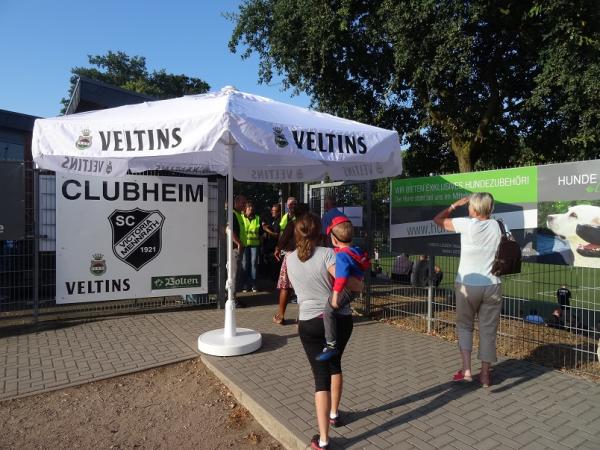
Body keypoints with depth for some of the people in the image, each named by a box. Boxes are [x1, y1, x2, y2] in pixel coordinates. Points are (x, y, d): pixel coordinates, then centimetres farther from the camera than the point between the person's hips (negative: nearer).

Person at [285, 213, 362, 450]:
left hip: (309, 323, 1)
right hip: (340, 319, 0)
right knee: (335, 364, 25)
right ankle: (334, 414, 41)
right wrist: (359, 285, -2)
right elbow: (346, 281, -21)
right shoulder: (327, 254, -14)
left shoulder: (289, 259, -1)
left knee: (321, 375, 7)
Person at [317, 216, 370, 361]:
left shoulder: (342, 255, -23)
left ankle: (331, 345, -16)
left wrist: (335, 296, -31)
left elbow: (341, 277, -33)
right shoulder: (357, 251, 5)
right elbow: (367, 264, 19)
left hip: (345, 290, -11)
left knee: (328, 311, -17)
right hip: (354, 287, 11)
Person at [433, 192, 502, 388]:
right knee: (488, 330, 10)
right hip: (491, 286, 3)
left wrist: (456, 204, 9)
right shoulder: (496, 226, 1)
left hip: (467, 285, -3)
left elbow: (438, 219, 2)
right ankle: (485, 375, 20)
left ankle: (466, 370, 7)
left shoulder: (467, 224, -11)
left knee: (464, 326, 15)